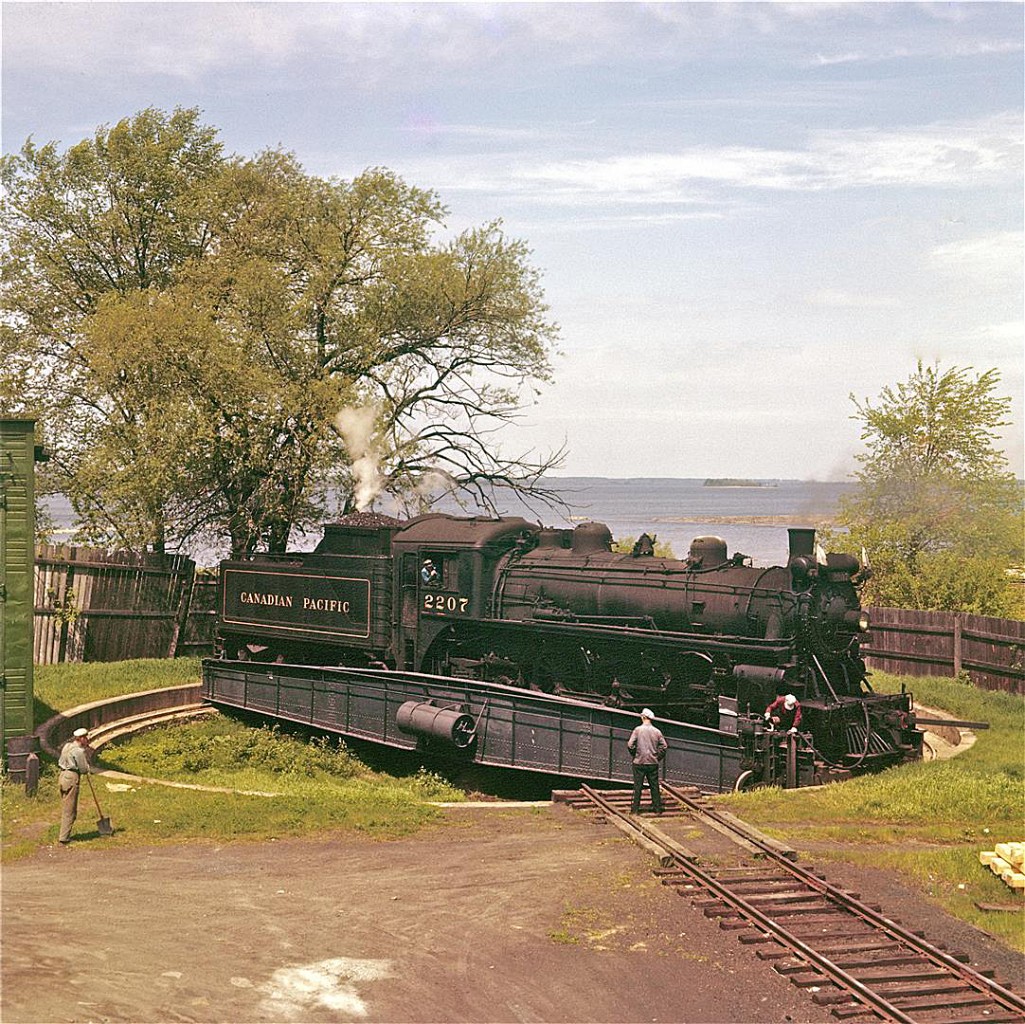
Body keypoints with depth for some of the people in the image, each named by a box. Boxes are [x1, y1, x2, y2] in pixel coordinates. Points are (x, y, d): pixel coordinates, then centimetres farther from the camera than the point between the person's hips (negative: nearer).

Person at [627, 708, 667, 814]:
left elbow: (630, 745, -12)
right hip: (653, 763, 2)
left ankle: (635, 809, 5)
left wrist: (635, 754, 5)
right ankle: (657, 808, 15)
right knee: (654, 786, 11)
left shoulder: (638, 730, -8)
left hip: (639, 762, -2)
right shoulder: (657, 731, 1)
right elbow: (664, 746, 0)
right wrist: (658, 757, 10)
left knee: (637, 786, 4)